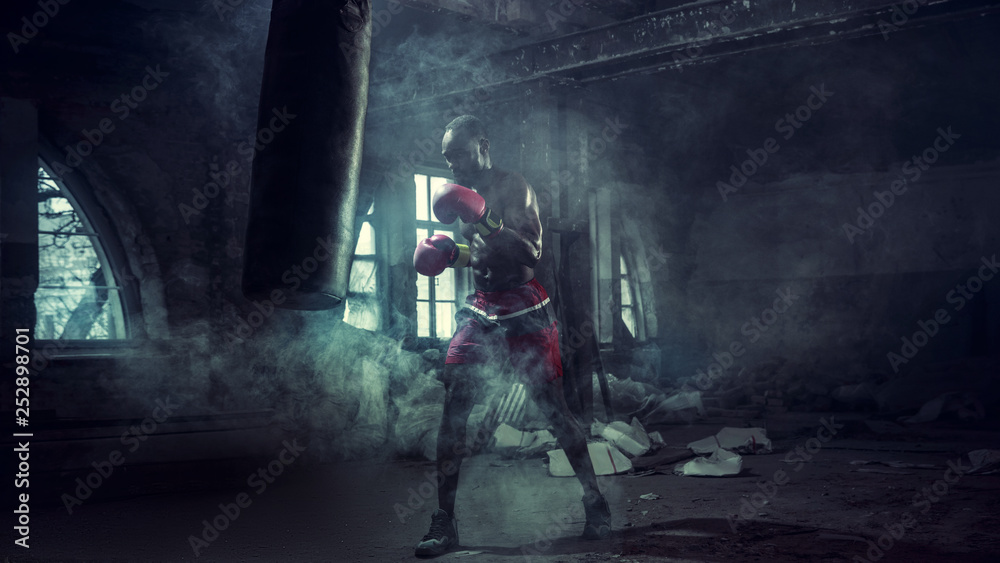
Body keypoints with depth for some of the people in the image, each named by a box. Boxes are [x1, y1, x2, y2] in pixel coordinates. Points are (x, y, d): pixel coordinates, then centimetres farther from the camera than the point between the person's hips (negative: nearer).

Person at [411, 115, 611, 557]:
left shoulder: (514, 189, -9)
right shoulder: (469, 196, 14)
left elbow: (532, 252, -21)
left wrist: (487, 223, -32)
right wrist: (454, 254, 7)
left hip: (525, 313, -6)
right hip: (480, 311, 6)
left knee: (553, 408, -1)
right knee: (453, 409, -5)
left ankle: (595, 502, 15)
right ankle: (444, 521, -2)